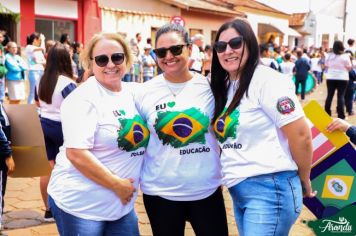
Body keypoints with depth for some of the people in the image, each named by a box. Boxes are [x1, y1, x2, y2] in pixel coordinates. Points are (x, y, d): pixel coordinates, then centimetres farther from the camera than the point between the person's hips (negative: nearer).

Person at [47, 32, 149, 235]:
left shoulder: (132, 93, 6)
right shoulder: (83, 98, -15)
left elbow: (140, 137, 18)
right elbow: (76, 153, -22)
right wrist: (117, 184, -18)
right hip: (81, 204, -6)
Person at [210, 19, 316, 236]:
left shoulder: (267, 80, -13)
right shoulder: (224, 87, 12)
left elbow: (301, 136, -13)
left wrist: (304, 182, -3)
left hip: (269, 189, -8)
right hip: (238, 190, 8)